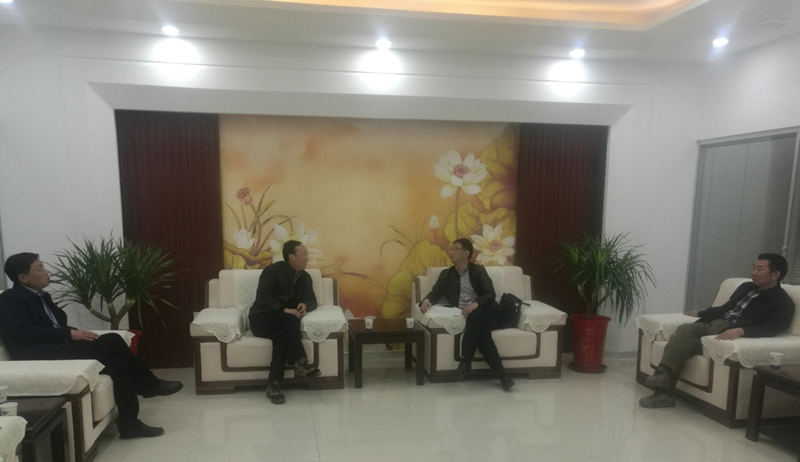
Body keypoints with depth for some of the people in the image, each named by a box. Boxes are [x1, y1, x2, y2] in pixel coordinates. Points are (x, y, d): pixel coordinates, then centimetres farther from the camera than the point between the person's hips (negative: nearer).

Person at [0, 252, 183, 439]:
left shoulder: (41, 296, 22)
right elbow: (25, 333, -19)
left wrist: (75, 333, -1)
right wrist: (70, 334, -20)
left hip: (59, 350, 9)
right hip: (41, 358, -9)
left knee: (119, 364, -13)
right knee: (112, 340, -23)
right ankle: (150, 385, -12)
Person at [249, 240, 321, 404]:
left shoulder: (305, 277, 10)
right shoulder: (272, 271, -9)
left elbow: (312, 300, 11)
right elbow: (262, 298, -19)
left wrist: (305, 306, -14)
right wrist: (284, 310, -30)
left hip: (283, 323, 5)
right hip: (262, 320, -4)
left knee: (281, 335, -33)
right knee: (290, 318, -35)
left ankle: (274, 384, -34)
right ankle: (300, 363, -37)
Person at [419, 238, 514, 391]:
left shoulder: (478, 270, 8)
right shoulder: (446, 274, 19)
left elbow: (490, 294, -4)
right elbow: (435, 292, 10)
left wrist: (476, 304, -25)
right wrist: (426, 300, -16)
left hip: (485, 313, -2)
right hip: (468, 316, 2)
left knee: (474, 315, -37)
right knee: (481, 332, -32)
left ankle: (466, 360, -32)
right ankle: (502, 375, -32)